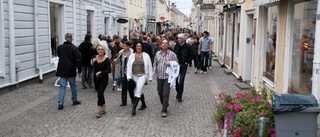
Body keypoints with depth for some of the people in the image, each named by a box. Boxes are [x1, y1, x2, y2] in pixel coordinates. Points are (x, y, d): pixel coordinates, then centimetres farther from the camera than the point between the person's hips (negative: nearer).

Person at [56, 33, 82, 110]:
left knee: (62, 86, 3)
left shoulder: (60, 47, -1)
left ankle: (60, 103, -5)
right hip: (71, 70, -2)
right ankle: (74, 100, 26)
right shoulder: (74, 48, -11)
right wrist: (79, 71, -6)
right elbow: (78, 60, -12)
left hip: (62, 70, 3)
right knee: (73, 85, 14)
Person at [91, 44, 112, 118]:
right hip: (96, 79, 5)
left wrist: (100, 72, -19)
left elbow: (109, 70, -14)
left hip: (104, 79, -5)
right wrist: (93, 62, -11)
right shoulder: (95, 58, 0)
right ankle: (103, 109, 28)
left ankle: (99, 111, -8)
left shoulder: (106, 59, -11)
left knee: (100, 94, -12)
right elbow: (93, 68, 5)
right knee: (100, 93, 13)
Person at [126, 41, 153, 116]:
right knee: (139, 91, 14)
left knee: (138, 90, -15)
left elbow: (149, 67, 3)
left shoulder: (146, 56, 0)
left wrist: (150, 77, 2)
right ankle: (144, 104, 33)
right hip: (134, 76, 4)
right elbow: (128, 66, 2)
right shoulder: (132, 56, 5)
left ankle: (134, 108, -17)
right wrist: (128, 76, -6)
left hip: (142, 75, -3)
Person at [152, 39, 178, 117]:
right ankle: (165, 105, 35)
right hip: (159, 76, 4)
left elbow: (176, 63, -1)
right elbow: (155, 64, 14)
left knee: (166, 94, -7)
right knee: (160, 93, 13)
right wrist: (154, 72, 4)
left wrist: (170, 63, -18)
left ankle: (164, 110, -1)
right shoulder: (157, 54, 9)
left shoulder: (172, 54, -2)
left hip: (167, 76, -4)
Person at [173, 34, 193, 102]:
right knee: (175, 79, 5)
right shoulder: (176, 46, 2)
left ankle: (180, 96, 10)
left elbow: (191, 55, -2)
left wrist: (187, 62, -8)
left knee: (181, 81, -1)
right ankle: (178, 91, 30)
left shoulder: (188, 47, -8)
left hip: (183, 65, -3)